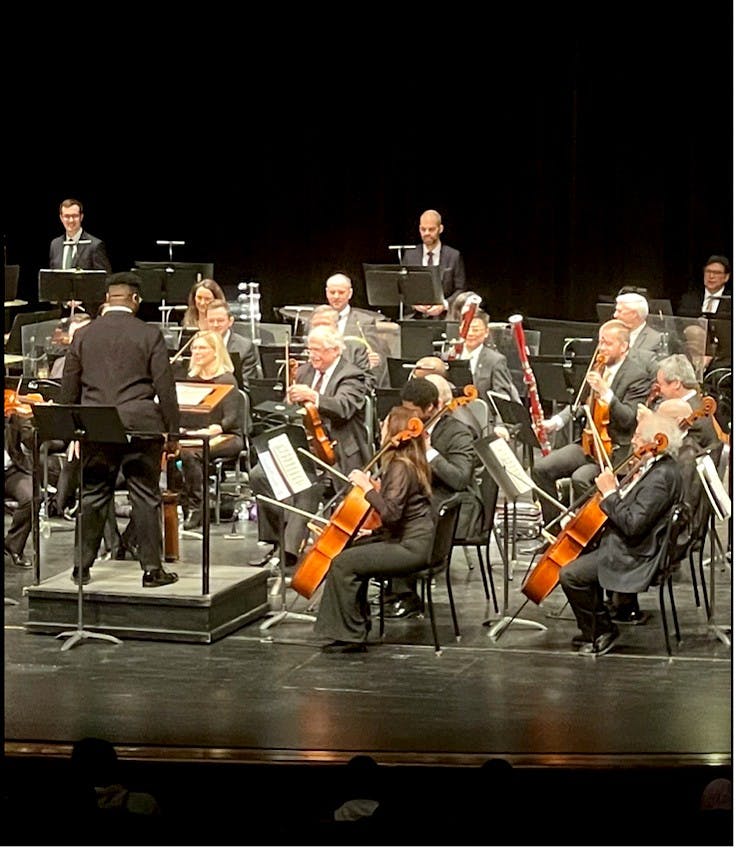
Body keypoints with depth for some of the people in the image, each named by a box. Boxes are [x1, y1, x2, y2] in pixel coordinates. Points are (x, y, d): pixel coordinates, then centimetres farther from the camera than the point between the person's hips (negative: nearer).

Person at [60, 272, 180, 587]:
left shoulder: (83, 336, 5)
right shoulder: (150, 335, -4)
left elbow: (69, 389, 10)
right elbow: (164, 387, -5)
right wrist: (173, 429, 3)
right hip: (140, 427, -3)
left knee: (92, 496, 10)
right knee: (146, 498, 2)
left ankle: (82, 565, 13)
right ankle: (152, 568, 4)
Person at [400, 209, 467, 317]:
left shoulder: (454, 256, 6)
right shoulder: (409, 255, 11)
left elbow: (460, 290, 5)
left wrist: (444, 305, -12)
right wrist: (413, 303, -8)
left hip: (444, 316, -1)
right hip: (415, 316, 1)